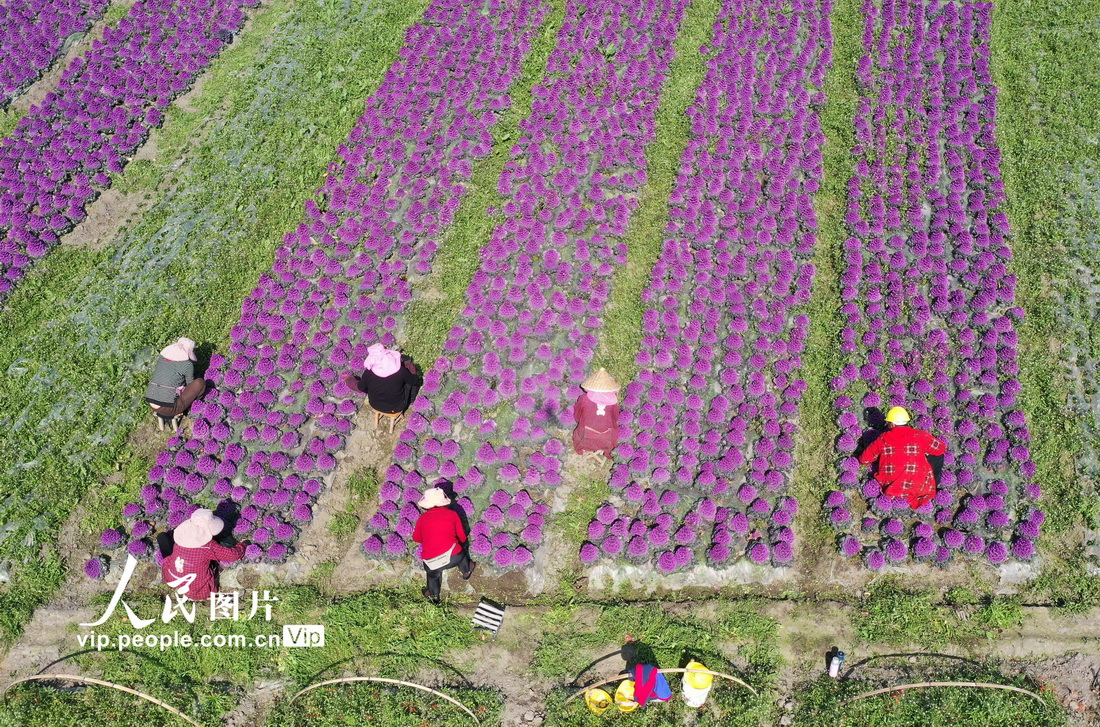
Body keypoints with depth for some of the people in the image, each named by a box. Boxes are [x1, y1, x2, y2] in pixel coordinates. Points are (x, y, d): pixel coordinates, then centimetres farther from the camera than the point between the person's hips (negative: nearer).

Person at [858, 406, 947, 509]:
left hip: (889, 486, 1)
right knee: (938, 455, 17)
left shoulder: (883, 439, 1)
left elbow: (864, 459, 9)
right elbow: (941, 448, 10)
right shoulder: (919, 435, -3)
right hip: (917, 488, -1)